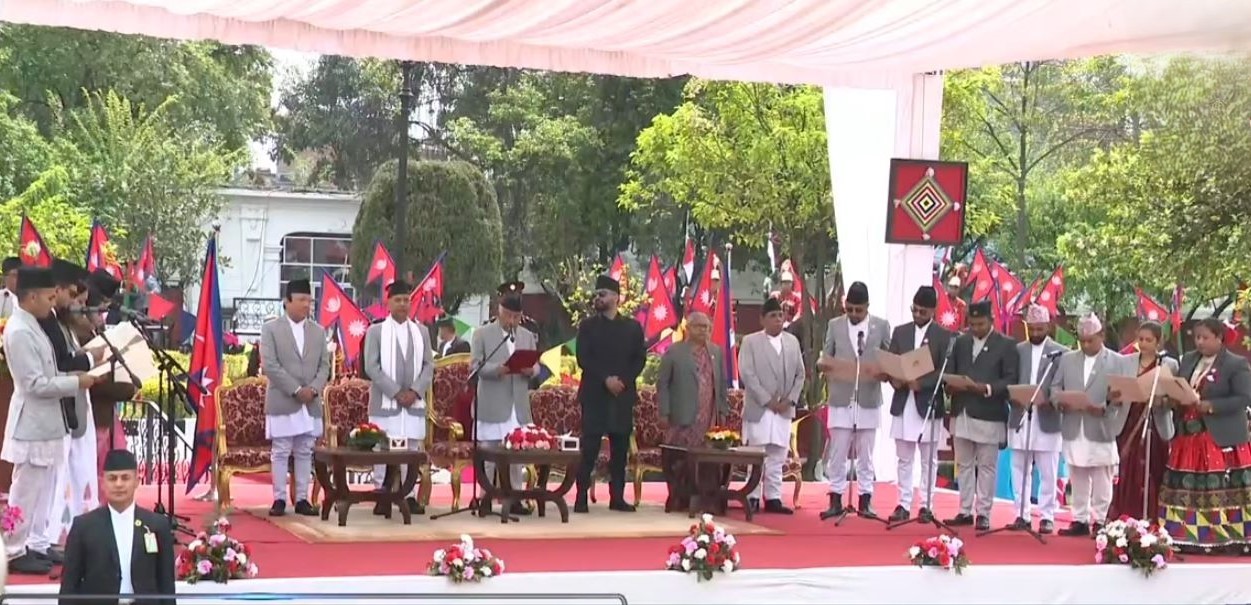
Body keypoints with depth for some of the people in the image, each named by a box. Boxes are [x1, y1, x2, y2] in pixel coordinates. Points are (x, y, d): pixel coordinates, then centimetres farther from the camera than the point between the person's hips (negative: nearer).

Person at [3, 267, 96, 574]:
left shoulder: (32, 326, 11)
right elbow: (36, 384, -22)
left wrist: (71, 376, 4)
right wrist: (76, 383, -14)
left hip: (46, 421, 10)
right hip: (32, 423, -10)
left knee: (44, 488, 15)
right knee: (26, 490, -2)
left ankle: (38, 544, 24)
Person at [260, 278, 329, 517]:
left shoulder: (318, 331, 13)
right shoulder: (271, 329, 0)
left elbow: (324, 365, 10)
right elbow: (270, 365, -9)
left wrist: (313, 389, -9)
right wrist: (296, 390, -14)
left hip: (311, 403, 4)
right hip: (282, 402, -4)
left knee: (305, 453, 5)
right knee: (280, 452, -2)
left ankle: (302, 499, 8)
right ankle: (279, 499, 2)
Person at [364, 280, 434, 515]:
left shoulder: (421, 332, 11)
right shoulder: (376, 331, 1)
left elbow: (428, 366, 8)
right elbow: (371, 367, -6)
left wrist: (415, 391, -8)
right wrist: (396, 392, -13)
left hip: (414, 402, 3)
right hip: (385, 402, -3)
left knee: (413, 449, 4)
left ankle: (409, 496, 8)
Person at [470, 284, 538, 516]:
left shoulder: (527, 336, 14)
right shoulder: (482, 334, 1)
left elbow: (536, 366, 12)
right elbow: (476, 366, -6)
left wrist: (530, 370, -12)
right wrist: (497, 369, -24)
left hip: (518, 405, 4)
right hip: (492, 405, -4)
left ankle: (515, 498, 10)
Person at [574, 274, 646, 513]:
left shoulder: (632, 327, 11)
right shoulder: (588, 326, 6)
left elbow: (640, 359, 6)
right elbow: (583, 359, -3)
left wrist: (623, 380, -9)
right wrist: (606, 379, -14)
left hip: (623, 395, 2)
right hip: (594, 394, -2)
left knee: (620, 448, 3)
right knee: (589, 448, -6)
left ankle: (617, 497, 8)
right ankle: (581, 497, -5)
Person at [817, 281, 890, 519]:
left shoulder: (881, 326, 3)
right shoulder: (835, 325, 5)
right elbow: (826, 357, 6)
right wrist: (823, 363, -18)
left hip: (869, 399, 0)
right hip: (841, 399, 0)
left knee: (865, 454, 6)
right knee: (837, 453, 2)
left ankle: (865, 501, 11)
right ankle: (835, 500, 7)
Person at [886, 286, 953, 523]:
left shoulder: (943, 336, -2)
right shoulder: (900, 332, 10)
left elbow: (945, 372, -7)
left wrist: (921, 383, -19)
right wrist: (894, 379, -11)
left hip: (929, 404, -3)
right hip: (903, 403, 3)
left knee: (928, 459, 3)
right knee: (904, 459, 6)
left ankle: (926, 506, 7)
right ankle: (903, 504, 10)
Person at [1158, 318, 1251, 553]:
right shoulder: (1188, 360, 13)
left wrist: (1211, 406, -21)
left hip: (1222, 440, -6)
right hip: (1188, 438, 6)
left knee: (1222, 491, -5)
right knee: (1189, 491, 6)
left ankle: (1229, 539, -1)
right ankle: (1190, 538, 11)